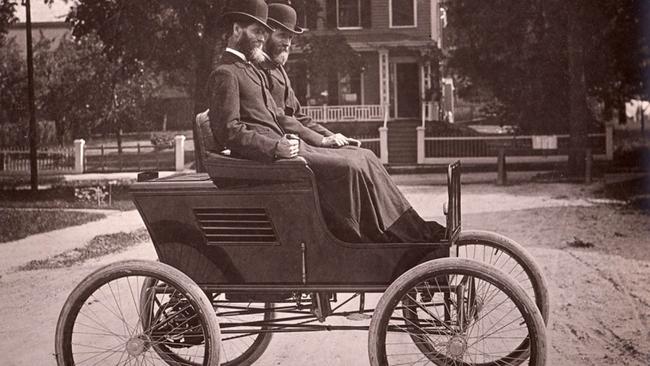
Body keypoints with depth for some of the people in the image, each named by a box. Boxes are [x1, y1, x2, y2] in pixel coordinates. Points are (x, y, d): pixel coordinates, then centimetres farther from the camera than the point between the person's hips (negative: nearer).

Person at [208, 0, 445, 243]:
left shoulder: (251, 71, 24)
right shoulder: (225, 74, -7)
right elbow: (228, 131, -17)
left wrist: (320, 140, 13)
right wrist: (276, 147, -25)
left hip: (282, 145, 10)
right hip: (265, 158, -10)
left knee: (363, 157, -3)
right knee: (348, 167, -23)